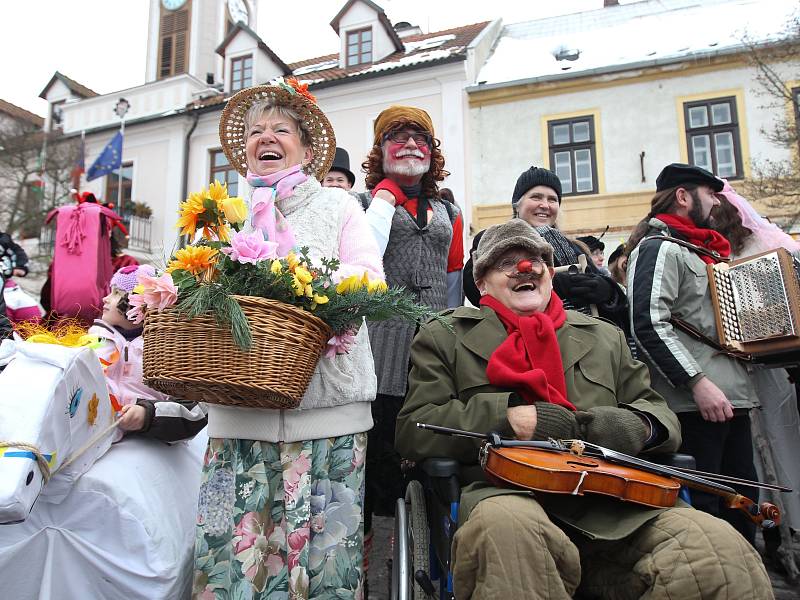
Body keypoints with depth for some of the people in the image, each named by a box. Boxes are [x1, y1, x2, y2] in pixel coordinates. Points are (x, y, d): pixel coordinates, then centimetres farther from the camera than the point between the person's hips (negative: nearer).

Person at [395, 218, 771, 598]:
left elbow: (660, 413, 25)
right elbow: (411, 430, 4)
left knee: (726, 552, -26)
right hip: (509, 493, -2)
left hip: (612, 501, 3)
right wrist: (508, 417, -11)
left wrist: (636, 424, -2)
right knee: (506, 529, -39)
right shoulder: (443, 337, 15)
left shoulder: (605, 337, 26)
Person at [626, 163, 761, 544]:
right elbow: (649, 325, -19)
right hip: (693, 406, -9)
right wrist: (699, 383, -22)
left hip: (731, 400, 9)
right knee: (701, 509, -3)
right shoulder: (659, 248, -7)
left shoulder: (705, 252, 23)